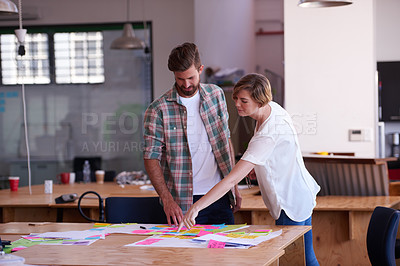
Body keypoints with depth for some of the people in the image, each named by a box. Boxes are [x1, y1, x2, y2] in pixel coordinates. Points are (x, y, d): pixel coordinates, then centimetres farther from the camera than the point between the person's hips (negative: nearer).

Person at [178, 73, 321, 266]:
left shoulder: (268, 135, -32)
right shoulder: (271, 108, -4)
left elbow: (232, 179, -36)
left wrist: (196, 208, -38)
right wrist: (260, 167, 3)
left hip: (292, 203, -10)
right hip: (301, 193, 10)